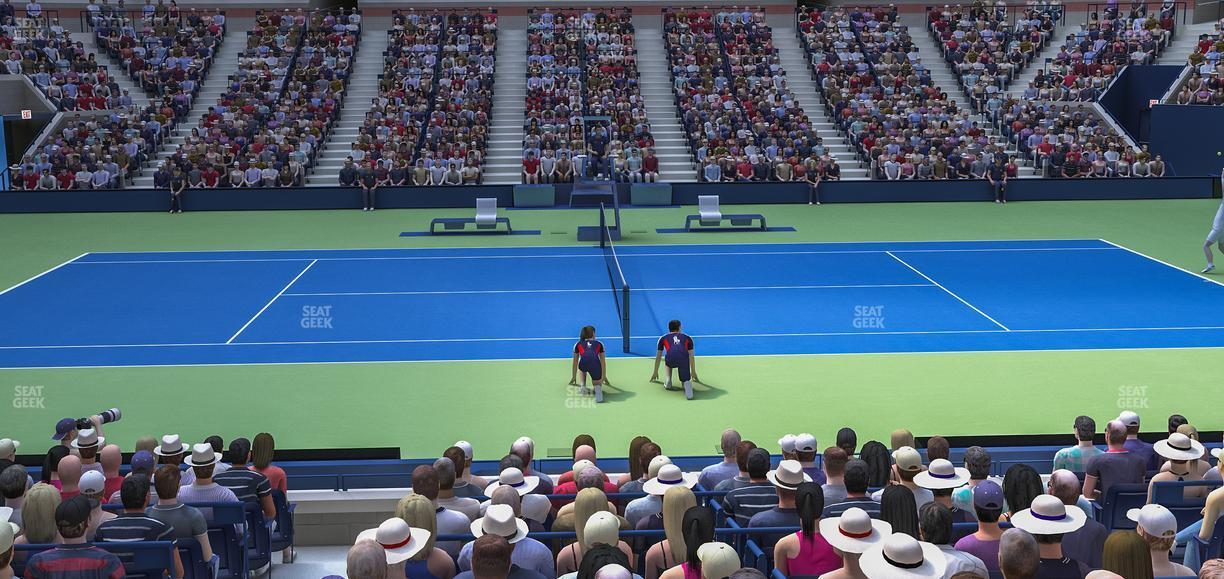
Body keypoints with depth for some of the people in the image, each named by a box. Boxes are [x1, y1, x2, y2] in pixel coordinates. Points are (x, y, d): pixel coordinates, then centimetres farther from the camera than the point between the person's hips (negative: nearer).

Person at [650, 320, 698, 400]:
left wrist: (655, 372, 50)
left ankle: (668, 382, 22)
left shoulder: (663, 338, 32)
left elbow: (658, 356, 39)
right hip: (684, 360, -1)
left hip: (671, 359, 1)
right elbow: (691, 356, 42)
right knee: (686, 380, 14)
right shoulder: (687, 338, 35)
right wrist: (693, 372, 53)